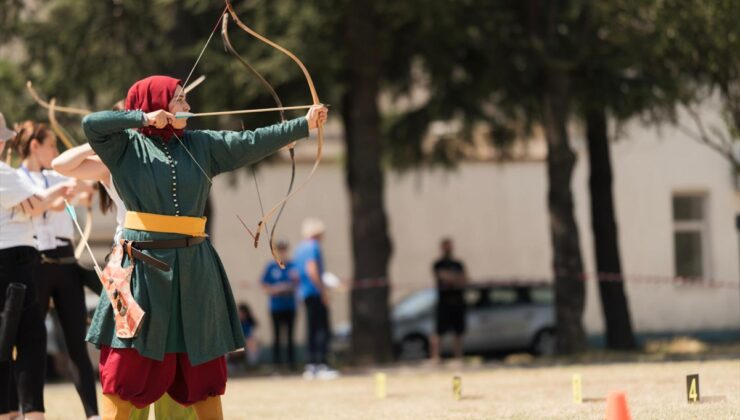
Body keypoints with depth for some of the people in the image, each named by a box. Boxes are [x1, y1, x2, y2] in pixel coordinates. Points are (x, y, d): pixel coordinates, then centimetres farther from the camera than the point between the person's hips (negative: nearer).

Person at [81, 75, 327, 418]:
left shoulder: (201, 145, 10)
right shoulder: (127, 147, 0)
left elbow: (253, 142, 5)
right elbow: (91, 124, -15)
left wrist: (305, 124, -3)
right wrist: (143, 118, -13)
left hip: (193, 267, 4)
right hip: (144, 263, -4)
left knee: (203, 364, 10)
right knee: (127, 365, -4)